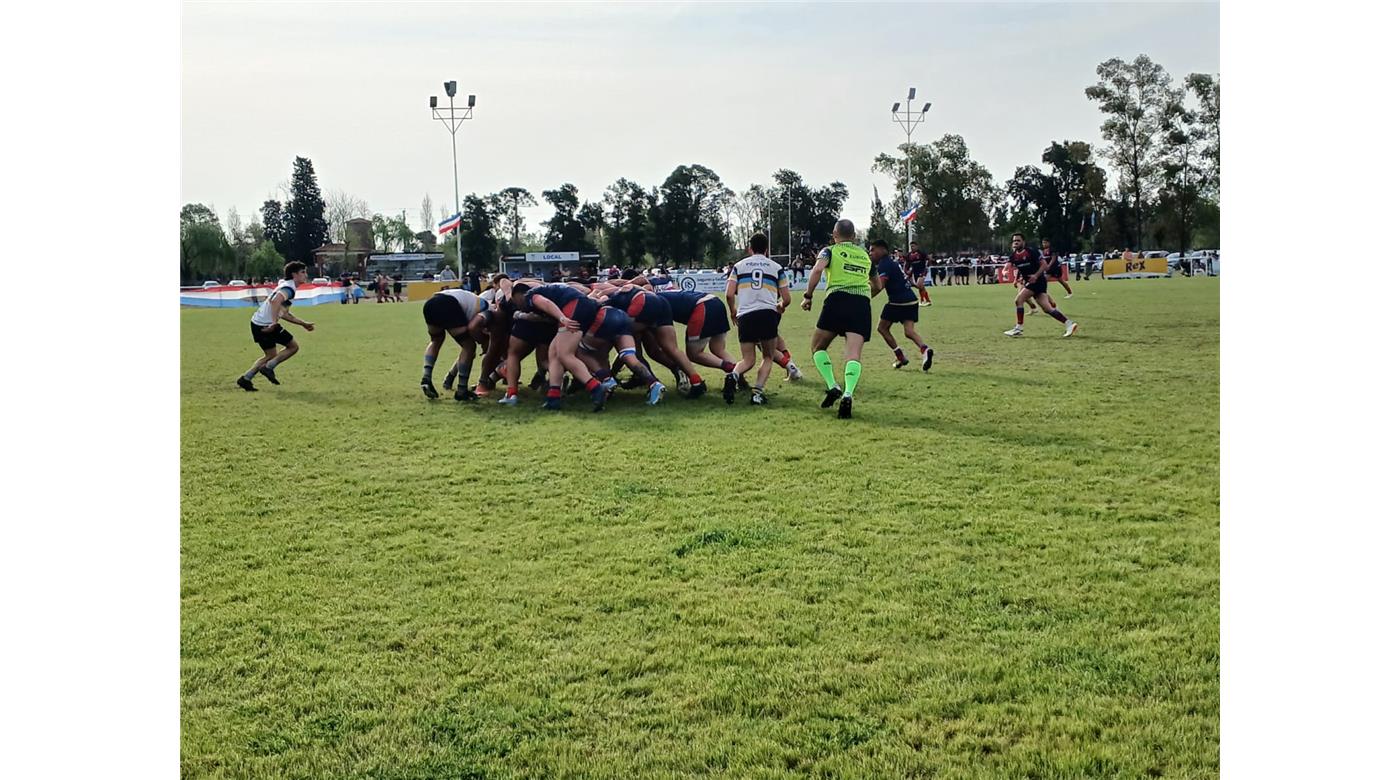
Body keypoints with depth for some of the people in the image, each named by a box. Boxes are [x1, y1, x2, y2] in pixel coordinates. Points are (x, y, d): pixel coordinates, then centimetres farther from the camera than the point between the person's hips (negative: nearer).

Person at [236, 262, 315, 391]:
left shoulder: (285, 286, 21)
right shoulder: (289, 288, -11)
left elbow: (284, 314, 25)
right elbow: (275, 301, -31)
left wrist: (303, 324, 24)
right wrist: (274, 322, -37)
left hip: (258, 323, 10)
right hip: (267, 324, -10)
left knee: (271, 355, 19)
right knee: (293, 346, 1)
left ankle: (246, 379, 13)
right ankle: (268, 367, -3)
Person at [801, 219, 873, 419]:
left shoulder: (830, 250, 12)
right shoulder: (865, 254, 26)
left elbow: (817, 269, -9)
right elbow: (876, 285, 37)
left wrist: (808, 296, -3)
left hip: (837, 299, -3)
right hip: (862, 303, 3)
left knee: (818, 347, 13)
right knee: (853, 353, -9)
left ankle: (833, 387, -3)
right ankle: (847, 395, -30)